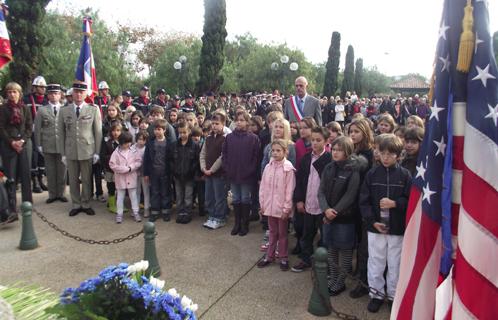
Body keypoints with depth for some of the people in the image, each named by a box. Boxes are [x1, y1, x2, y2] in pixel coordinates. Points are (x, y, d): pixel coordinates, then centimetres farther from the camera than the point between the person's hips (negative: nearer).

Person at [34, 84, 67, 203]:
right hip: (48, 146, 0)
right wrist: (39, 145, 0)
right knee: (50, 171, 7)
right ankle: (52, 194, 17)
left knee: (62, 171, 6)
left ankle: (61, 193, 18)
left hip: (62, 145, 0)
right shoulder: (41, 110, 5)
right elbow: (37, 129, 5)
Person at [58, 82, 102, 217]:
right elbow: (62, 133, 6)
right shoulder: (64, 111, 5)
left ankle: (86, 204, 22)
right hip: (70, 152, 2)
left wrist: (97, 152, -3)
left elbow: (98, 132, 0)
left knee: (87, 180, 7)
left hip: (87, 151, -2)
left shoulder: (94, 110, -1)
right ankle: (76, 205, 23)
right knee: (73, 180, 9)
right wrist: (63, 153, 3)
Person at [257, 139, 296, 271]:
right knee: (272, 232, 18)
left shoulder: (288, 168, -12)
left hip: (282, 207, -4)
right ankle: (269, 256, 29)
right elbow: (263, 186, 7)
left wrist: (287, 208, -13)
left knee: (282, 233, 10)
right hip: (270, 206, 4)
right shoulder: (268, 167, 2)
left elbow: (289, 190, -12)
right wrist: (262, 203, 5)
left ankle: (283, 258, 25)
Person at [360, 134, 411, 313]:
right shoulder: (372, 174, -1)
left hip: (397, 228, -1)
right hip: (375, 227, 1)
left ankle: (394, 295, 29)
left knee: (395, 264, 12)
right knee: (376, 262, 10)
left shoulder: (404, 175, -4)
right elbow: (364, 201, -1)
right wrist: (372, 221, -10)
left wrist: (394, 204, -18)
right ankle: (376, 293, 27)